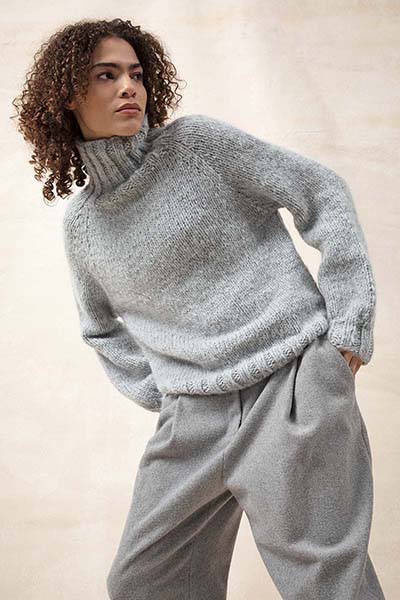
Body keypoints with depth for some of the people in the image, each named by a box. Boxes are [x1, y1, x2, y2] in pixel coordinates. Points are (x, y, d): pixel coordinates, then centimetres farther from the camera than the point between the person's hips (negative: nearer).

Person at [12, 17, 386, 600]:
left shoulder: (197, 142, -3)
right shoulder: (81, 224, 10)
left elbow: (322, 192, -1)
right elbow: (101, 328, 25)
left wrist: (349, 322, -5)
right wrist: (160, 395, 11)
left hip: (292, 384, -4)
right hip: (191, 419, 5)